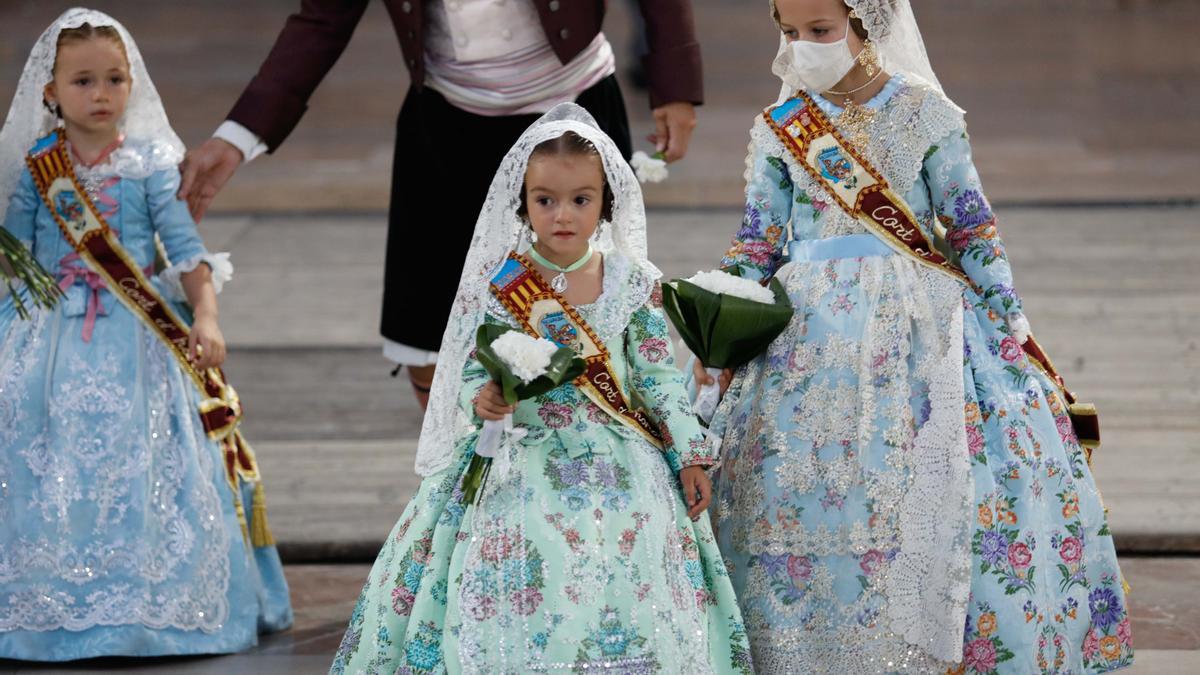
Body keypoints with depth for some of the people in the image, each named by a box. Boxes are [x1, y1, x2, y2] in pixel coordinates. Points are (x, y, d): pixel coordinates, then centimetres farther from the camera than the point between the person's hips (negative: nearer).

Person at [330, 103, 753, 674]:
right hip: (525, 470, -1)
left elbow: (660, 376, 7)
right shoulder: (498, 285, -4)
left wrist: (689, 454, 5)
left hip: (622, 468, 2)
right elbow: (472, 373, -2)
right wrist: (482, 400, -24)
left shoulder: (632, 283, 2)